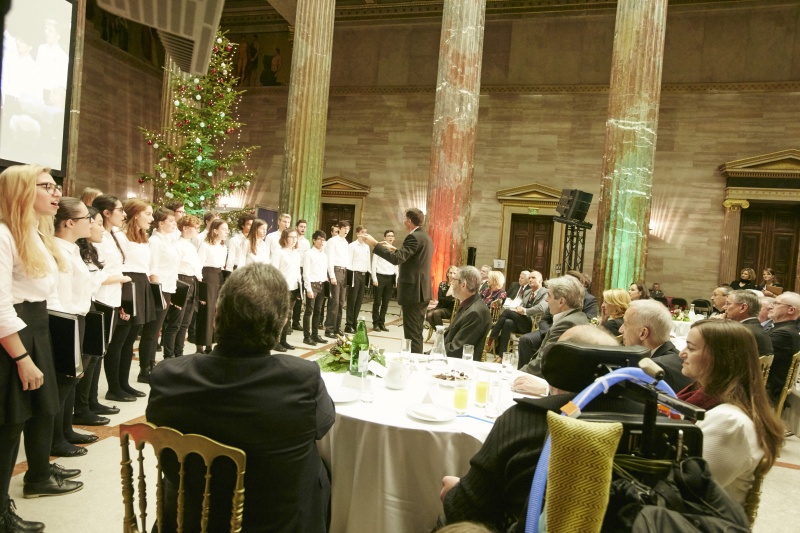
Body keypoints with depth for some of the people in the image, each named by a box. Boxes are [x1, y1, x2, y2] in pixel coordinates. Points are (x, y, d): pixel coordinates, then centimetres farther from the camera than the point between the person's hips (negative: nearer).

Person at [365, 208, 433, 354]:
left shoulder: (414, 237, -15)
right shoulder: (425, 237, 16)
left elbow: (397, 259, -26)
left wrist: (375, 244, -20)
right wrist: (395, 249, 25)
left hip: (413, 292, -10)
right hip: (422, 291, 10)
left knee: (412, 334, -5)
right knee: (416, 333, 16)